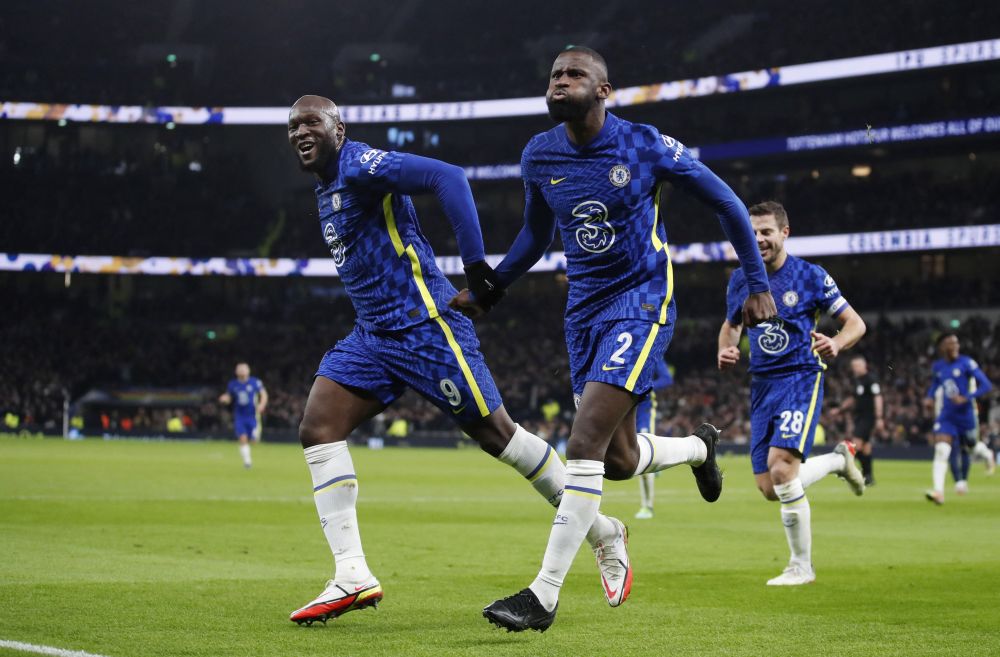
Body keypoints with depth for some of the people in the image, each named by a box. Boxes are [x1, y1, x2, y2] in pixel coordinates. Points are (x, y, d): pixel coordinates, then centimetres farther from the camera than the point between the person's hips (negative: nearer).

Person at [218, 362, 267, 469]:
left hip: (253, 415, -1)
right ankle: (247, 460, 0)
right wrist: (225, 399, -11)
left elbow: (264, 394, 3)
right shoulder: (232, 384, 3)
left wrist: (262, 404, -15)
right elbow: (229, 398, 12)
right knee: (243, 439, -10)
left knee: (255, 440, -1)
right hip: (239, 417, 1)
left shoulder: (255, 382, -4)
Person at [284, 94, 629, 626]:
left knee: (496, 433, -3)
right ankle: (352, 576, -9)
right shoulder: (326, 191, 17)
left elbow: (447, 178, -24)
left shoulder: (360, 166, -12)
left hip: (424, 326, -9)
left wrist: (474, 261, -28)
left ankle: (603, 534, 14)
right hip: (373, 335, 9)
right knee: (317, 429, -7)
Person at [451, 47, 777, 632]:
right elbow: (536, 235, 21)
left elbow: (726, 203, 0)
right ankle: (699, 446, 44)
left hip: (642, 301, -6)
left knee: (586, 442, -19)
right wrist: (486, 292, 16)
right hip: (585, 307, 6)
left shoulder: (647, 147, -12)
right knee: (619, 459, 8)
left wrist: (758, 284, 0)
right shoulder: (539, 156, 2)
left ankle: (544, 596, -16)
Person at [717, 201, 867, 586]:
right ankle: (839, 460, 31)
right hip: (762, 385, 6)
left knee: (780, 467, -24)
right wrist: (725, 352, 1)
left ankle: (802, 566, -8)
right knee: (769, 489, 1)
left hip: (800, 380, -5)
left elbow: (855, 323, 0)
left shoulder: (810, 277, -5)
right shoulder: (740, 280, 8)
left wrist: (836, 345, -23)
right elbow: (730, 325, 24)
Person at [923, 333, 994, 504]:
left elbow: (986, 385, -13)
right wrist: (930, 397, 6)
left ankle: (964, 480, 46)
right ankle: (938, 491, -27)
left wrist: (966, 398, -24)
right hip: (945, 417, 2)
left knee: (965, 449, 15)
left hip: (965, 415, -2)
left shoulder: (966, 364, -10)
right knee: (941, 451, -17)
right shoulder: (937, 366, 4)